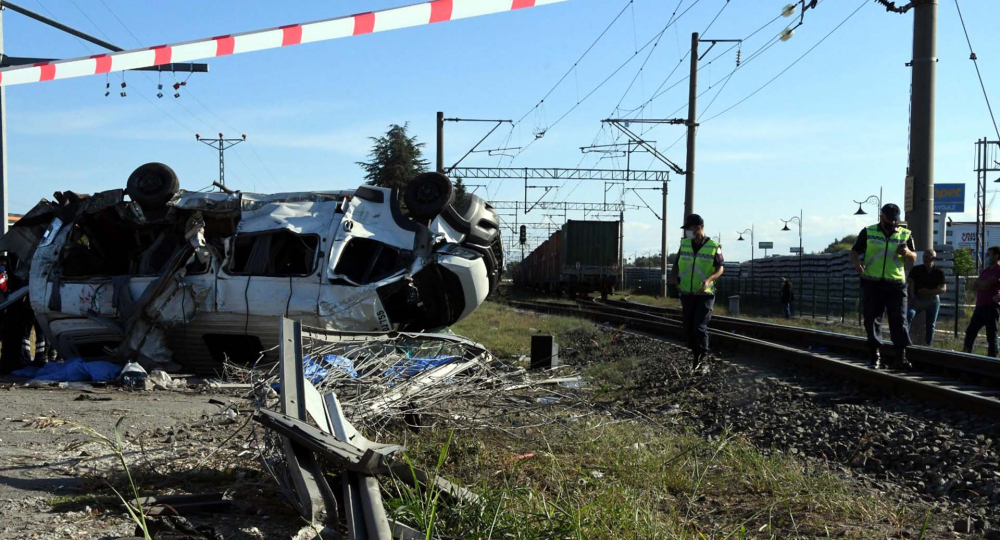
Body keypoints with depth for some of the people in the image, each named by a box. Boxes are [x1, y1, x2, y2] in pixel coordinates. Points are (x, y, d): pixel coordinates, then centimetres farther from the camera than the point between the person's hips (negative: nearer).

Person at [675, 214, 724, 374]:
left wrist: (709, 279, -23)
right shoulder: (684, 244, 3)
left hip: (705, 295, -4)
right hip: (687, 295, 4)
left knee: (700, 328, -13)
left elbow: (720, 269, -6)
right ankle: (696, 355, 25)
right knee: (688, 329, 6)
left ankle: (703, 361, -3)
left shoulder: (714, 247, -8)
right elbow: (678, 264, 15)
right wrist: (677, 280, 1)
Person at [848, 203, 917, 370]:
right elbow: (854, 252, 8)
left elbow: (914, 258, 13)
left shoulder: (905, 235, 9)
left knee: (899, 320, -2)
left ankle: (901, 356, 2)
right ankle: (875, 355, 10)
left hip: (896, 284, 1)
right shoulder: (868, 233, 5)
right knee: (872, 319, 3)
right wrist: (856, 262, -15)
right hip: (871, 283, 0)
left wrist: (907, 253, -11)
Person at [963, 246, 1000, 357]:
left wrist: (978, 283, 2)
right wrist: (982, 285, -6)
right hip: (980, 306, 8)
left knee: (991, 335, -3)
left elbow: (985, 284, -18)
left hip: (991, 307, -8)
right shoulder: (986, 270, 18)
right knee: (970, 331, 10)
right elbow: (974, 287, 13)